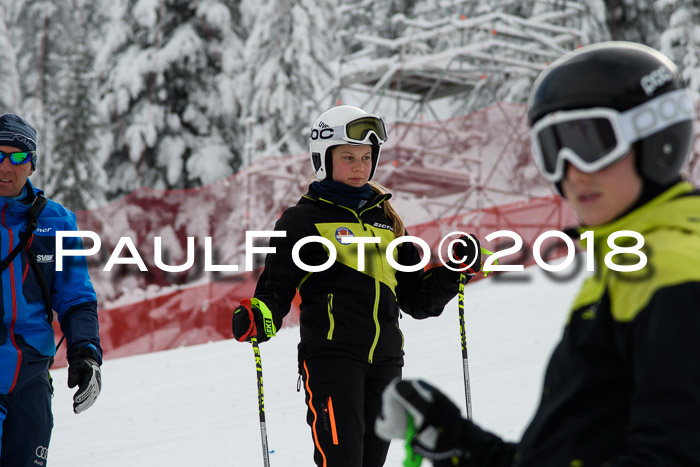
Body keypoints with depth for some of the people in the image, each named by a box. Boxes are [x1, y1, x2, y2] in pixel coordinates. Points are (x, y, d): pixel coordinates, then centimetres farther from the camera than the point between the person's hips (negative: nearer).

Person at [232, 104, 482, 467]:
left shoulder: (386, 219, 20)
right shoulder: (302, 220, 5)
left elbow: (417, 299, 22)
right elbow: (276, 290, 2)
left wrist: (453, 272, 7)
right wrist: (257, 319, -19)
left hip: (384, 362, 6)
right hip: (331, 358, -6)